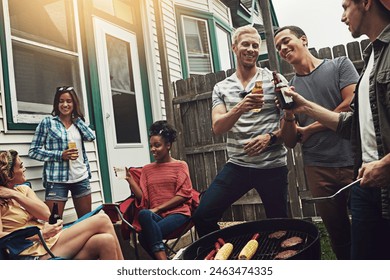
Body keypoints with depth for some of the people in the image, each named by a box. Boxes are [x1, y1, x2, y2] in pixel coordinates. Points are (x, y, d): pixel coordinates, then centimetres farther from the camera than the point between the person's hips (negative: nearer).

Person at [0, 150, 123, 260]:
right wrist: (41, 234, -19)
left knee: (105, 241, -21)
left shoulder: (23, 189, 17)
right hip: (39, 252, -6)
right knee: (102, 220, -15)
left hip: (51, 239, 7)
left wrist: (16, 195, -4)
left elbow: (46, 214, 3)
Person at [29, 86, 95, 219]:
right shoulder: (48, 122, 0)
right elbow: (33, 151, -3)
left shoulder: (78, 122, 13)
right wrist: (60, 155, -14)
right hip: (57, 180, -4)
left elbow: (91, 137, -6)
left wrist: (76, 118, 1)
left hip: (81, 178, 4)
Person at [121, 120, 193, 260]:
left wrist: (158, 208, -10)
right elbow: (143, 198, 8)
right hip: (155, 216, 3)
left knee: (144, 236, -31)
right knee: (143, 214, -35)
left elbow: (183, 194, -3)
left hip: (178, 213, -3)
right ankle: (163, 260, -31)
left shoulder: (180, 165, 9)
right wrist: (129, 179, -4)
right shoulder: (147, 169, 18)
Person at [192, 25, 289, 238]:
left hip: (273, 165, -1)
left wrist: (271, 137, -17)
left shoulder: (273, 80, 2)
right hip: (237, 165, 2)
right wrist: (240, 108, -23)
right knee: (202, 215, -6)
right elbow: (217, 127, -5)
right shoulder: (221, 88, 8)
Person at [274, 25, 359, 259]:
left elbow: (352, 105, -12)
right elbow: (289, 142, 7)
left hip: (352, 162, -2)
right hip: (318, 170, 3)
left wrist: (309, 129, -4)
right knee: (338, 234, 12)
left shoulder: (340, 65, 3)